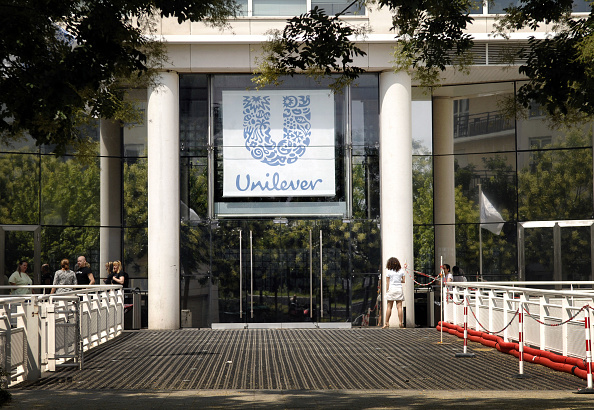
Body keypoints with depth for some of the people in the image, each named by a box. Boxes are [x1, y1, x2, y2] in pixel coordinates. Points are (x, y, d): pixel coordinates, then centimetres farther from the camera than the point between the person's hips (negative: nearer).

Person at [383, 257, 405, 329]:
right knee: (399, 306, 1)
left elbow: (387, 283, -1)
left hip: (391, 289, -2)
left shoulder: (389, 272, -2)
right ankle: (401, 322, -3)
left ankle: (386, 323, 0)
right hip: (399, 289, 2)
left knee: (389, 307, 0)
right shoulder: (402, 271, 4)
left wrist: (387, 291, 5)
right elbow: (403, 281, 6)